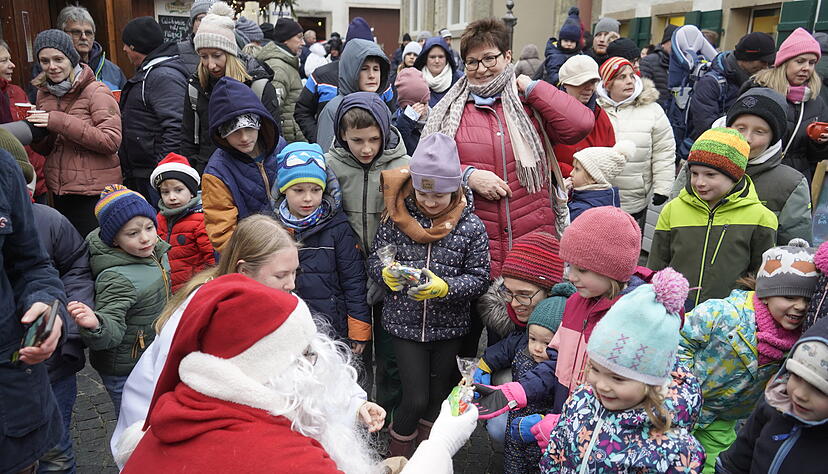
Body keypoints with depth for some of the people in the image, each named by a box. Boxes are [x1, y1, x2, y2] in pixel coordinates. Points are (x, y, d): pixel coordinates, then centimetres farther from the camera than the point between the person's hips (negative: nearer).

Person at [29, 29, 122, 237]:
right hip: (60, 191, 7)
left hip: (95, 191, -6)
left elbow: (111, 141, -20)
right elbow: (46, 150, 17)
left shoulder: (96, 91, -10)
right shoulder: (44, 93, 10)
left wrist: (60, 122, -22)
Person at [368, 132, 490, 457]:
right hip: (404, 324, -1)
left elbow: (479, 278, -7)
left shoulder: (470, 226, -8)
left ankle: (428, 443, 46)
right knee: (416, 398, -1)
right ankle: (397, 452, 28)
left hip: (449, 325, 1)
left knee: (439, 394, 18)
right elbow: (374, 260, 0)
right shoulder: (398, 217, -7)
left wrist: (444, 287, -24)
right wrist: (386, 273, -22)